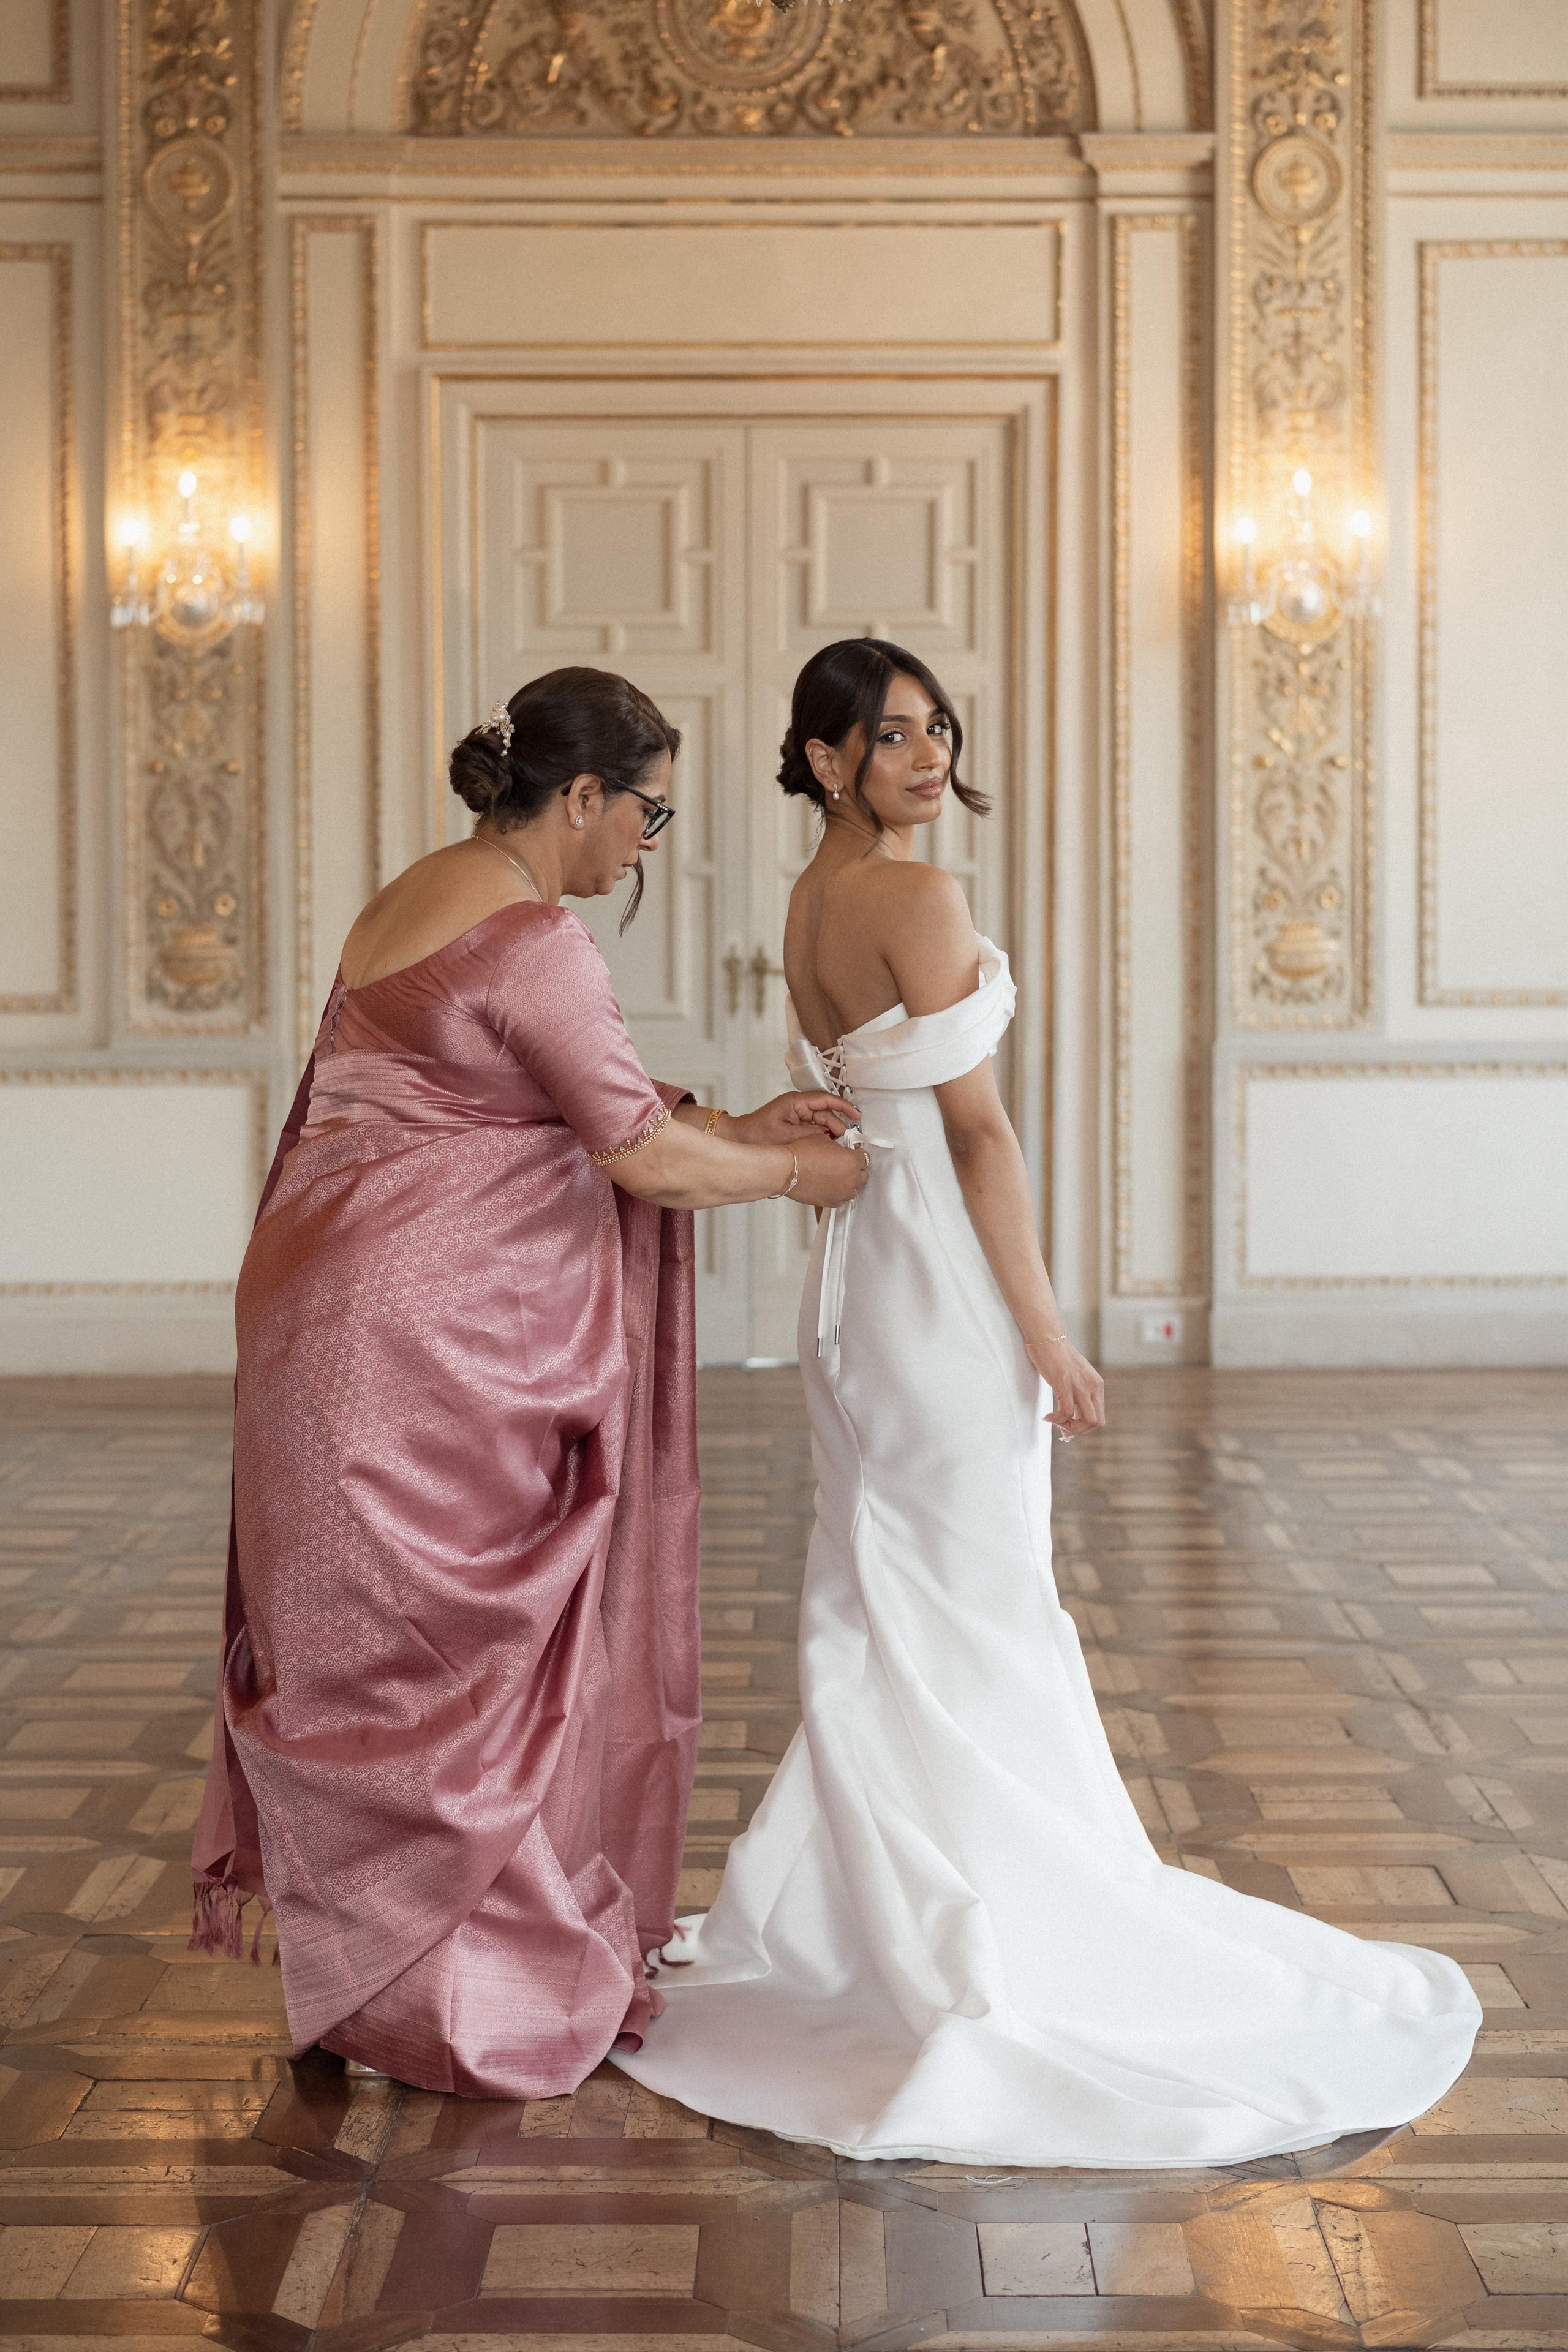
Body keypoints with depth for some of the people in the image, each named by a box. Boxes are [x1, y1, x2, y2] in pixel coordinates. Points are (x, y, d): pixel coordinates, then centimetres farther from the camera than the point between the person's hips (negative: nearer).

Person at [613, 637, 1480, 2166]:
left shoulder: (812, 902, 12)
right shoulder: (917, 897, -15)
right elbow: (976, 1131, -17)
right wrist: (1048, 1332, -14)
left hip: (858, 1269, 9)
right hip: (946, 1279, -9)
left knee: (877, 1608, 16)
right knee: (974, 1611, -1)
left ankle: (830, 1907, 24)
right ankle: (987, 1952, 8)